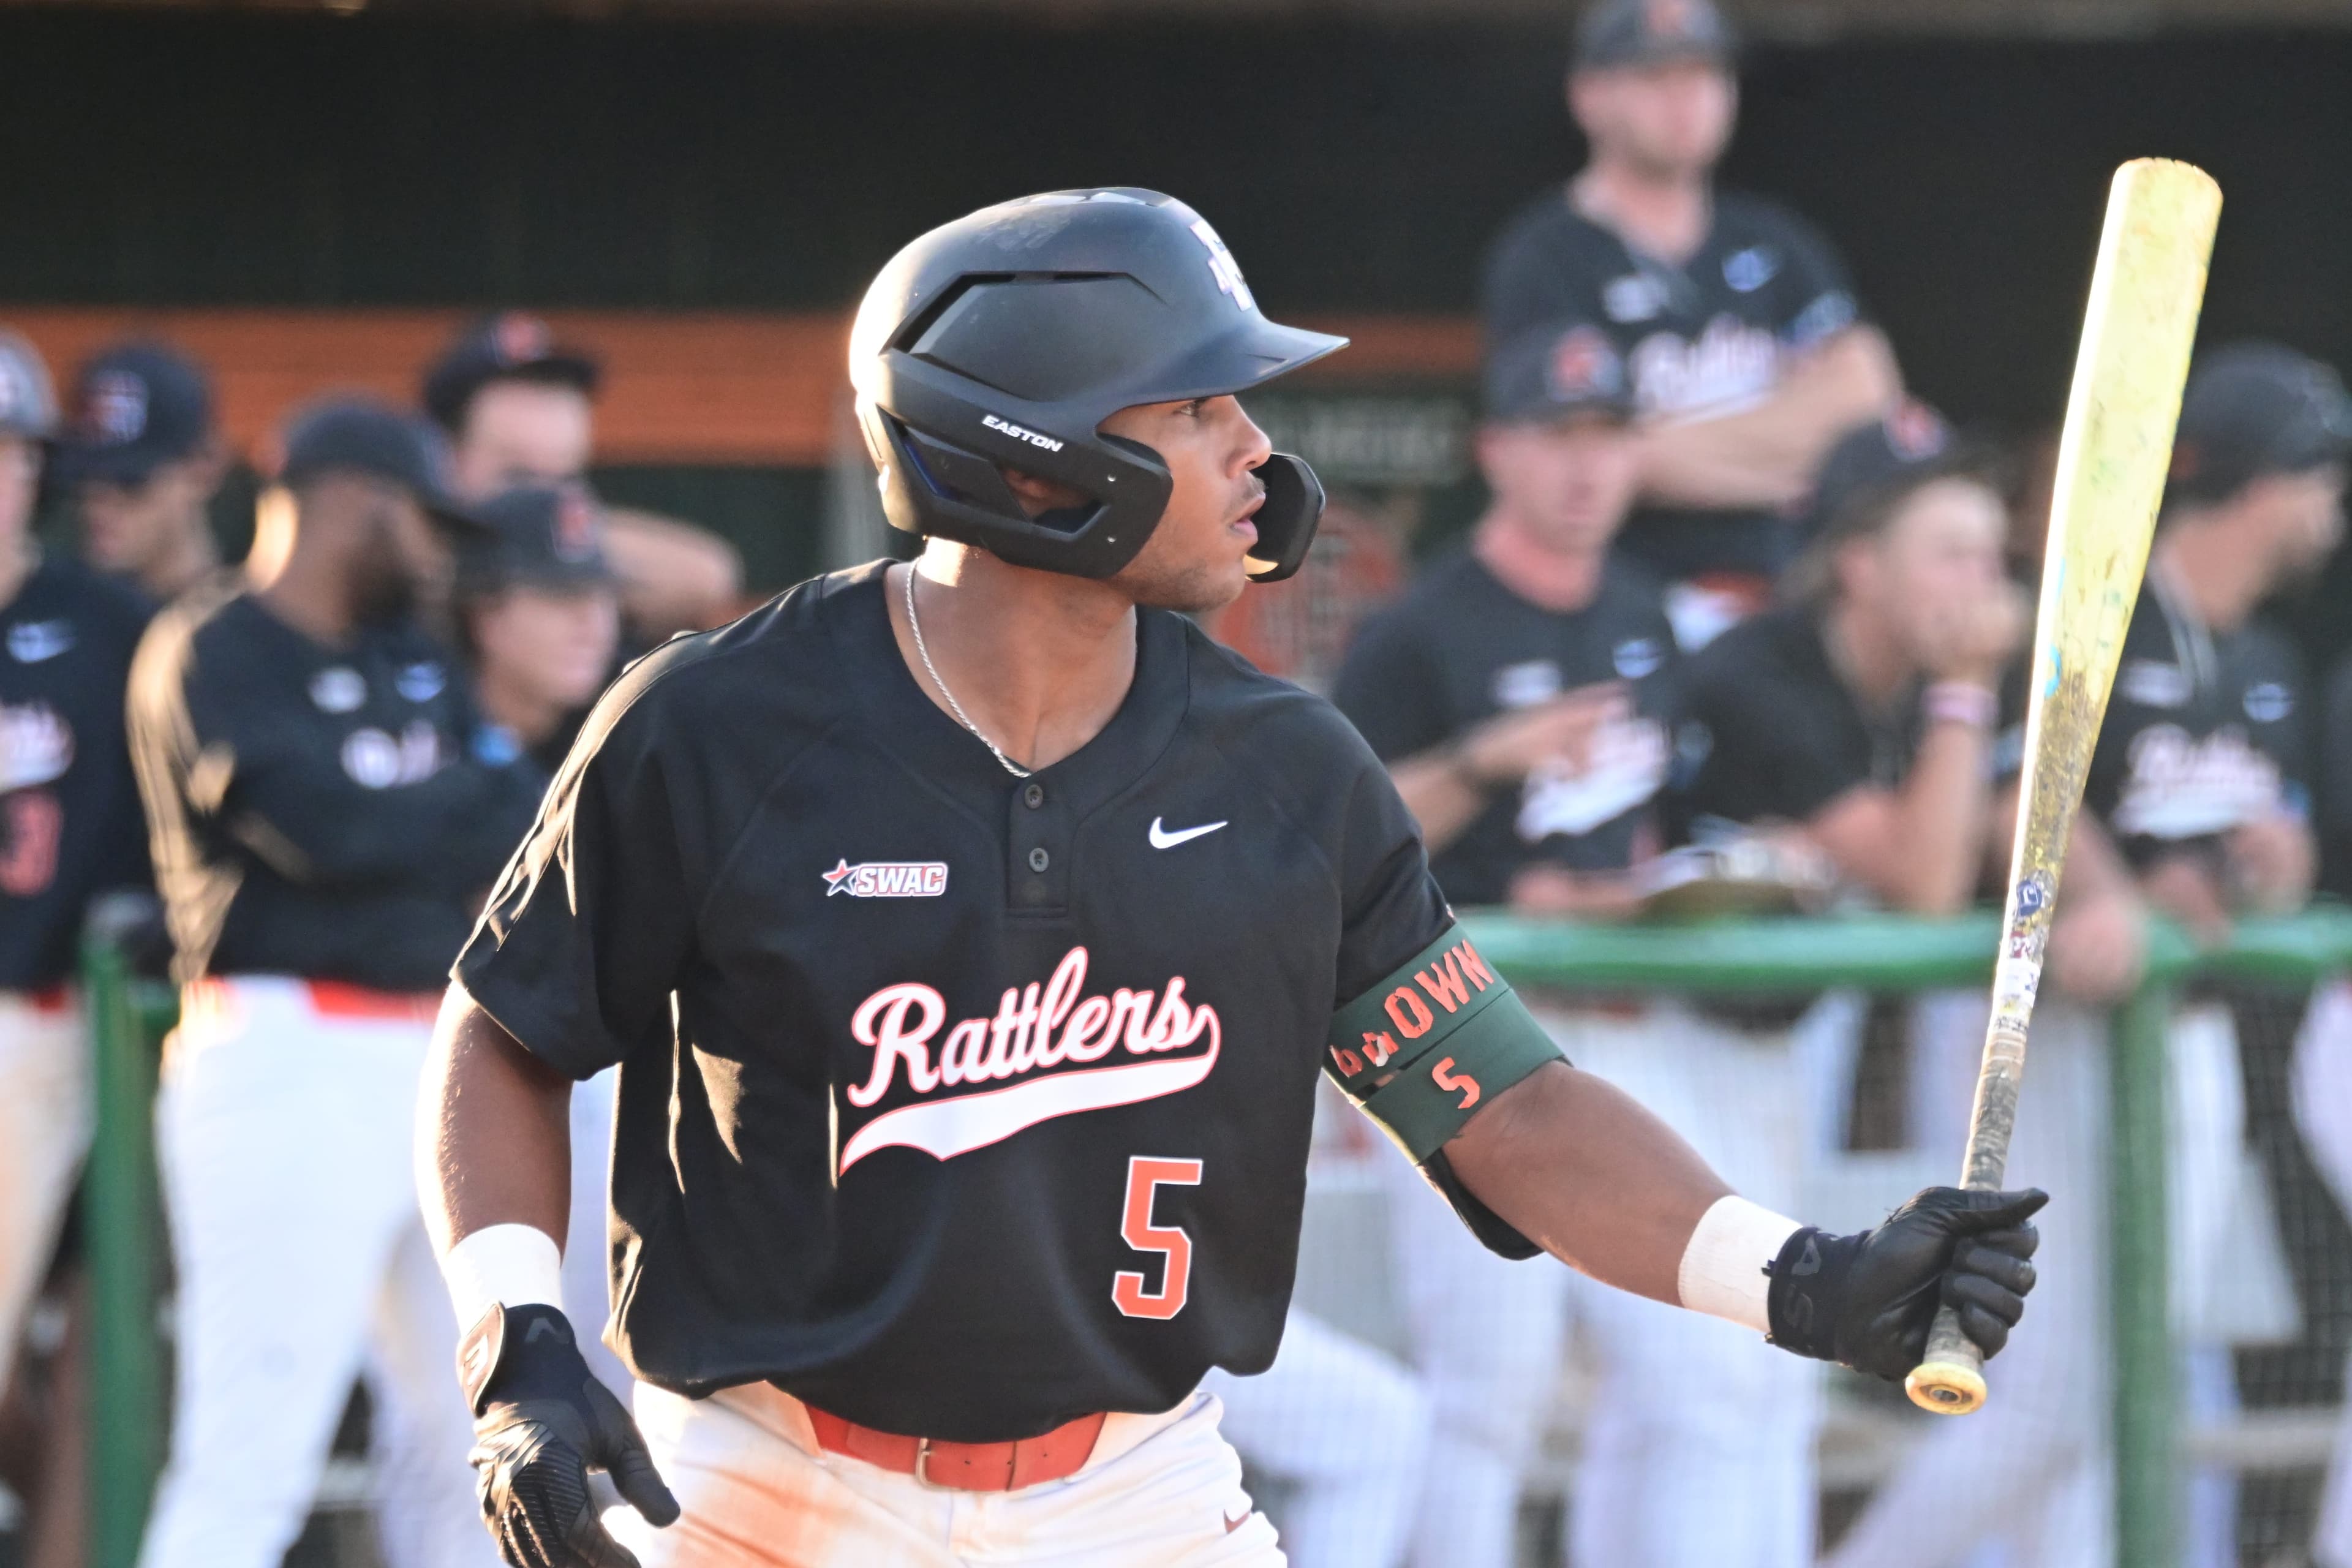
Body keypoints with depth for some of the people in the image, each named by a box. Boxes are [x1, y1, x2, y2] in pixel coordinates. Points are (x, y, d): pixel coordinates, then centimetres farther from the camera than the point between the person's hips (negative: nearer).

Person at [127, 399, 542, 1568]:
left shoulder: (416, 667, 19)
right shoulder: (213, 653, -6)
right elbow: (323, 821, -17)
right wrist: (492, 805, -2)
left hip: (432, 1065, 8)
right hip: (287, 1062, -8)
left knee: (461, 1437, 11)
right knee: (251, 1461, -12)